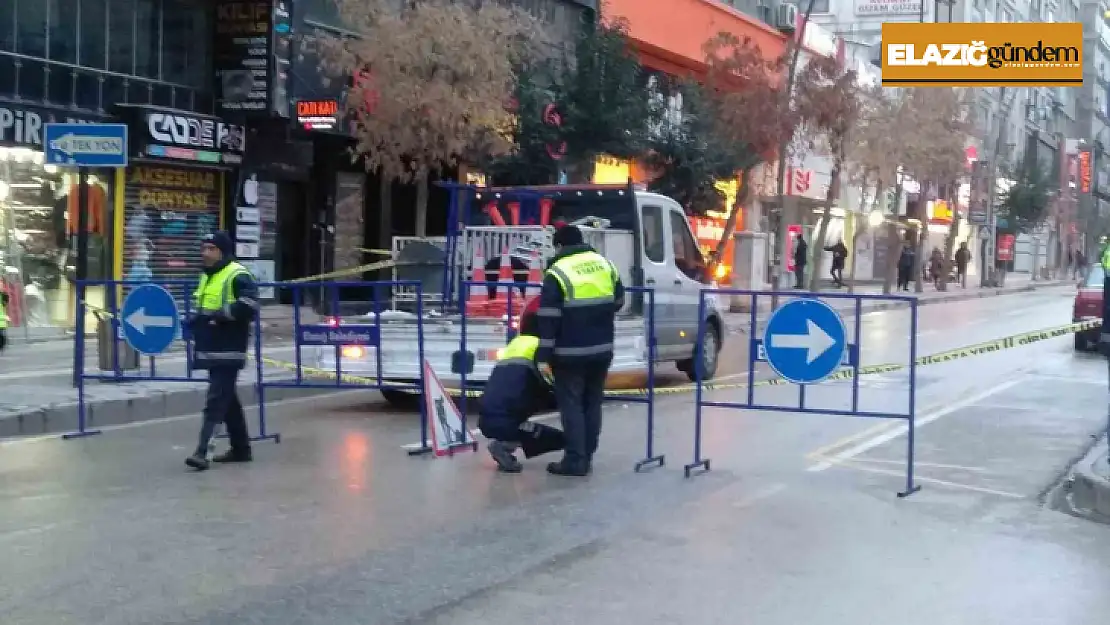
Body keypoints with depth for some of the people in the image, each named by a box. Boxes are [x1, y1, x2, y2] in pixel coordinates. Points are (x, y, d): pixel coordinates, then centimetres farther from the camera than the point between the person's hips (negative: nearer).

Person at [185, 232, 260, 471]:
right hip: (211, 350, 10)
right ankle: (241, 448, 24)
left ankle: (202, 451, -15)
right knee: (228, 399, 15)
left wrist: (217, 314, -22)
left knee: (216, 400, -12)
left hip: (228, 351, -10)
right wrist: (195, 320, 12)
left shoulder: (238, 275, -11)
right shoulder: (206, 277, 19)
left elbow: (248, 305, -25)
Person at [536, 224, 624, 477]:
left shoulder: (557, 272, -10)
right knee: (592, 403, 14)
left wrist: (544, 352, -12)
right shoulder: (605, 264, 9)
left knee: (571, 404, 0)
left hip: (571, 352, -6)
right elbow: (618, 301, 20)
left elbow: (549, 317, -14)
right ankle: (587, 456, 18)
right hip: (602, 349, 6)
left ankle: (575, 460, -2)